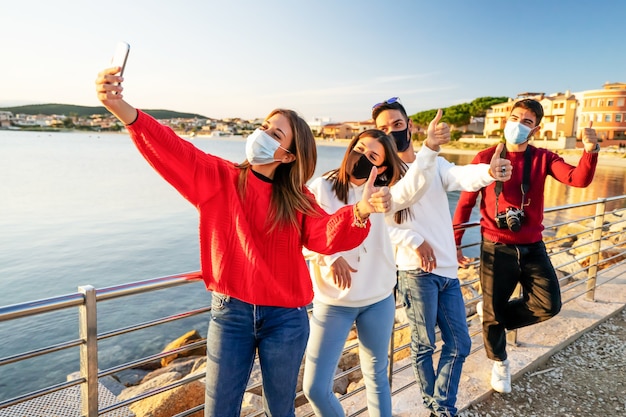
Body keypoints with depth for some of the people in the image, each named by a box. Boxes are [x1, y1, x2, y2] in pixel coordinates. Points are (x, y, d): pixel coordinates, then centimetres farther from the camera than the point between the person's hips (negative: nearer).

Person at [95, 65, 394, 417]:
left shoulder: (297, 199, 0)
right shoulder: (218, 177, -3)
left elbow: (326, 236, -15)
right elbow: (172, 150, -17)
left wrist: (360, 212, -35)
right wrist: (122, 109, -33)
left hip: (286, 318, 1)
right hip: (230, 312, 0)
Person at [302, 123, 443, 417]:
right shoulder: (321, 188, -4)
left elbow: (411, 188, -20)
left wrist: (428, 148, -33)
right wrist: (330, 258, -23)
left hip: (378, 300, 2)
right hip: (333, 302, -1)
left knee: (376, 376, 19)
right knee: (315, 387, 2)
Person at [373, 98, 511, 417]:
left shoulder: (435, 164, 10)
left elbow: (464, 177, -11)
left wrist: (489, 170, -33)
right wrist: (415, 241, -19)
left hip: (448, 271, 5)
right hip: (416, 271, -5)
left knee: (459, 345, 12)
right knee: (424, 345, 9)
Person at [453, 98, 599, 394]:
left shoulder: (543, 158, 2)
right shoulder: (486, 158, -6)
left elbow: (579, 179, -15)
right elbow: (465, 203, -2)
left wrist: (590, 152, -34)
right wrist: (454, 243, -3)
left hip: (532, 247, 3)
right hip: (496, 247, -3)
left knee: (549, 305, 0)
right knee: (494, 311, 7)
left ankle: (491, 313, 26)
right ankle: (499, 362, 36)